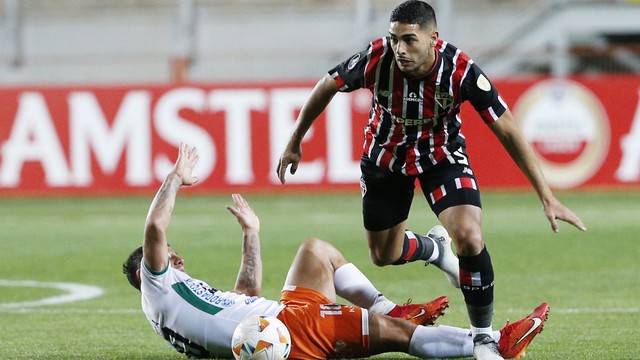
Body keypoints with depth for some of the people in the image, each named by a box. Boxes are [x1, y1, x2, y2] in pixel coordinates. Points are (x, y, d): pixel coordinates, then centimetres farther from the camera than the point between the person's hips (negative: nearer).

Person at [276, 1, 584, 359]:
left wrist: (547, 196, -25)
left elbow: (508, 131, -24)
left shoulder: (460, 70, -32)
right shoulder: (375, 59, -30)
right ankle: (434, 249, 50)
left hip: (442, 155, -2)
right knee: (384, 255, 13)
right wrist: (294, 144, 1)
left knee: (469, 237, -24)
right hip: (386, 157, 2)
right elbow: (326, 87, -9)